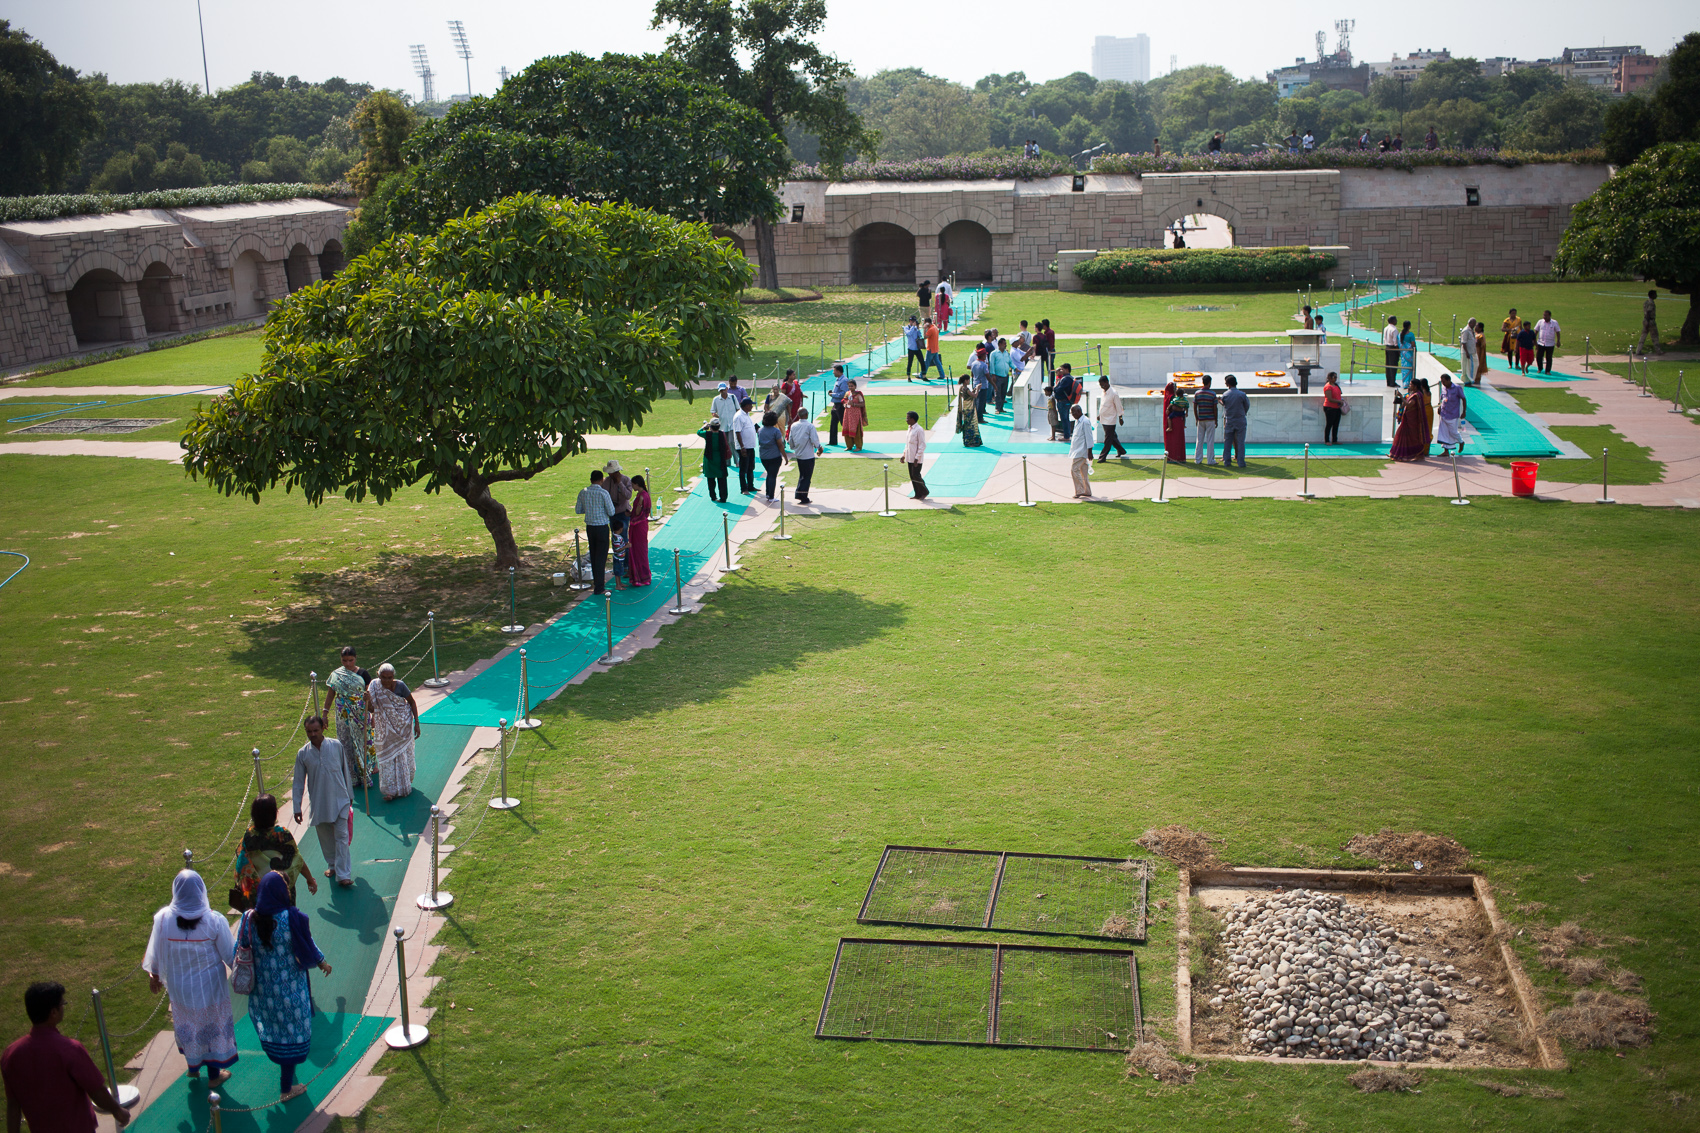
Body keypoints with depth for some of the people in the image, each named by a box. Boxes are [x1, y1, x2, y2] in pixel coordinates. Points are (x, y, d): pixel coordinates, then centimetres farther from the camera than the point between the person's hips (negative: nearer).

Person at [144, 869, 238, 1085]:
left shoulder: (163, 919, -21)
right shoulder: (214, 921, -25)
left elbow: (155, 954, -6)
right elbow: (230, 954, -15)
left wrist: (154, 975, 13)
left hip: (180, 988, 2)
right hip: (210, 987, -2)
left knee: (187, 1026, 26)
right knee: (213, 1026, 19)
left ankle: (193, 1067, 46)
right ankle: (214, 1074, 34)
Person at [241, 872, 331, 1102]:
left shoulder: (250, 919, -14)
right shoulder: (294, 918, -24)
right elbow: (309, 950, -13)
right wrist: (322, 963, 9)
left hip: (262, 988, 4)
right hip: (291, 988, -4)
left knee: (271, 1028, 27)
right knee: (291, 1032, 13)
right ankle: (287, 1087, 23)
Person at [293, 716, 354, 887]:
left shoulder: (336, 746, -5)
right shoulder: (303, 754, -4)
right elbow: (299, 782, 2)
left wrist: (349, 796, 12)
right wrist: (297, 807, 1)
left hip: (340, 800, -1)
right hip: (318, 803, 2)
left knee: (342, 837, -6)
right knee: (325, 838, 14)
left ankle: (342, 875, -6)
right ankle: (333, 865, 35)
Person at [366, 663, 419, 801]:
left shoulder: (400, 686, -18)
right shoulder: (374, 686, -12)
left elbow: (412, 702, -5)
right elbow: (372, 709, -10)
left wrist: (416, 722, -6)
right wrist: (367, 700, -32)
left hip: (403, 726, -2)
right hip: (386, 729, 2)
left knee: (403, 755, 7)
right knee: (387, 757, 2)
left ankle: (404, 785, 25)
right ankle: (392, 790, 8)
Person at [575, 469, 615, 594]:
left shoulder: (583, 492, 1)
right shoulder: (603, 493, -15)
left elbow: (578, 510, 9)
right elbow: (611, 512, -12)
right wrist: (611, 501, 8)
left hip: (589, 527, 5)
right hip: (602, 526, -5)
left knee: (593, 556, 18)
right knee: (601, 557, 0)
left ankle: (599, 582, 32)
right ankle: (599, 588, 1)